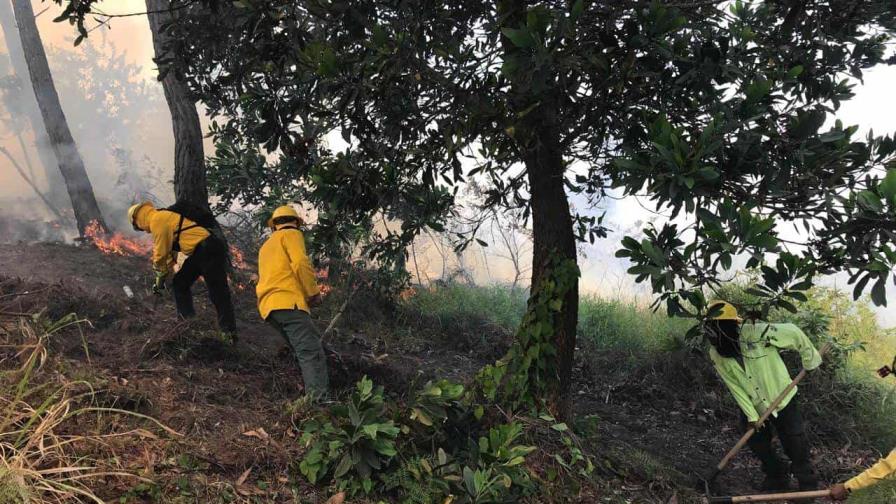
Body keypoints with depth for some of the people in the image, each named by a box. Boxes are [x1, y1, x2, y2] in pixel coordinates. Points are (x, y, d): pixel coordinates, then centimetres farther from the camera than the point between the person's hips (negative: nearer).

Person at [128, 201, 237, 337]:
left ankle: (229, 333, -6)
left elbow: (161, 254, -7)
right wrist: (167, 272, 27)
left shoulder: (157, 220, -9)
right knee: (180, 284, 17)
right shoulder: (163, 218, 21)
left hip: (209, 249, -10)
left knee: (218, 292, -8)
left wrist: (160, 279, 7)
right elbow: (169, 250, 27)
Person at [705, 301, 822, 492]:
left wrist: (810, 360, -3)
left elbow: (793, 333, -15)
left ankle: (808, 485, 25)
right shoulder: (716, 354, -16)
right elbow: (735, 387, -10)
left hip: (783, 400, -4)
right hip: (755, 407, 4)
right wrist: (751, 415, -12)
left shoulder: (757, 333, -30)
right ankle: (777, 479, 37)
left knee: (796, 447, 3)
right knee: (758, 445, 12)